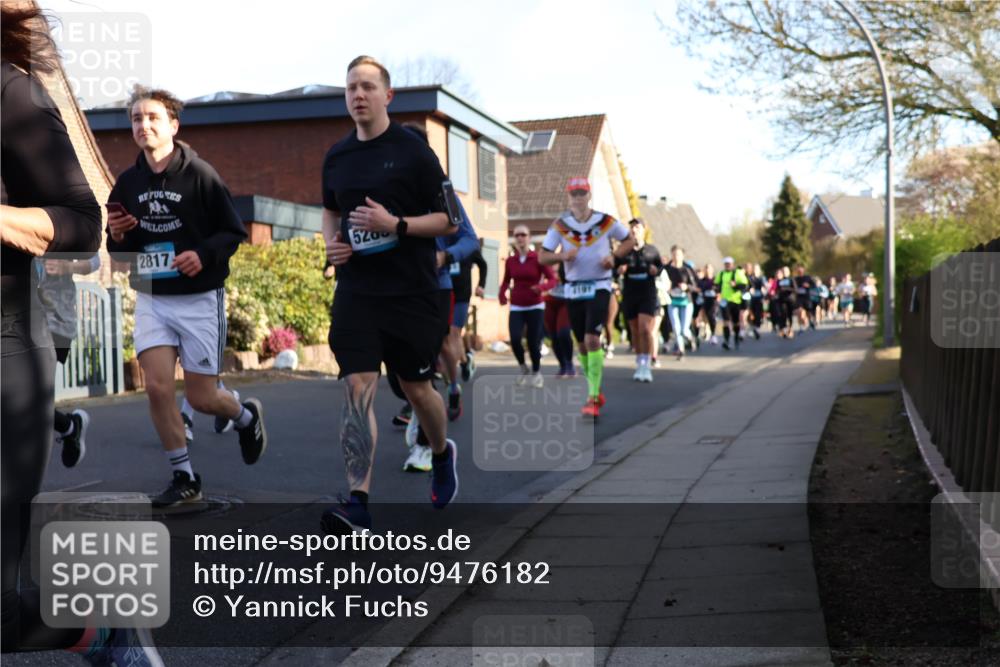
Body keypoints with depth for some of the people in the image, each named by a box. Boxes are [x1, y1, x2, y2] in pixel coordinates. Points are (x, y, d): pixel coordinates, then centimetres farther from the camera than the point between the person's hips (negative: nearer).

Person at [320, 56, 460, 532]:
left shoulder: (414, 150, -5)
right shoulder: (336, 156, 10)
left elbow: (449, 220, -6)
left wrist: (396, 225, -19)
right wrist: (331, 242, 5)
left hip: (410, 292, -3)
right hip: (355, 291, 3)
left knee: (416, 389, 9)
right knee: (357, 389, -8)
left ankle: (442, 453, 41)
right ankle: (357, 503, -8)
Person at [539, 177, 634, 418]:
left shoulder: (606, 221, -3)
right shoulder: (560, 224, -1)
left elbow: (629, 240, 10)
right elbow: (542, 256, 0)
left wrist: (613, 255, -9)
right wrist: (562, 255, -20)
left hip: (599, 287, -3)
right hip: (573, 288, 3)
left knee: (592, 339, -16)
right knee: (582, 344, 10)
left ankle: (593, 399, -15)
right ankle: (595, 391, 28)